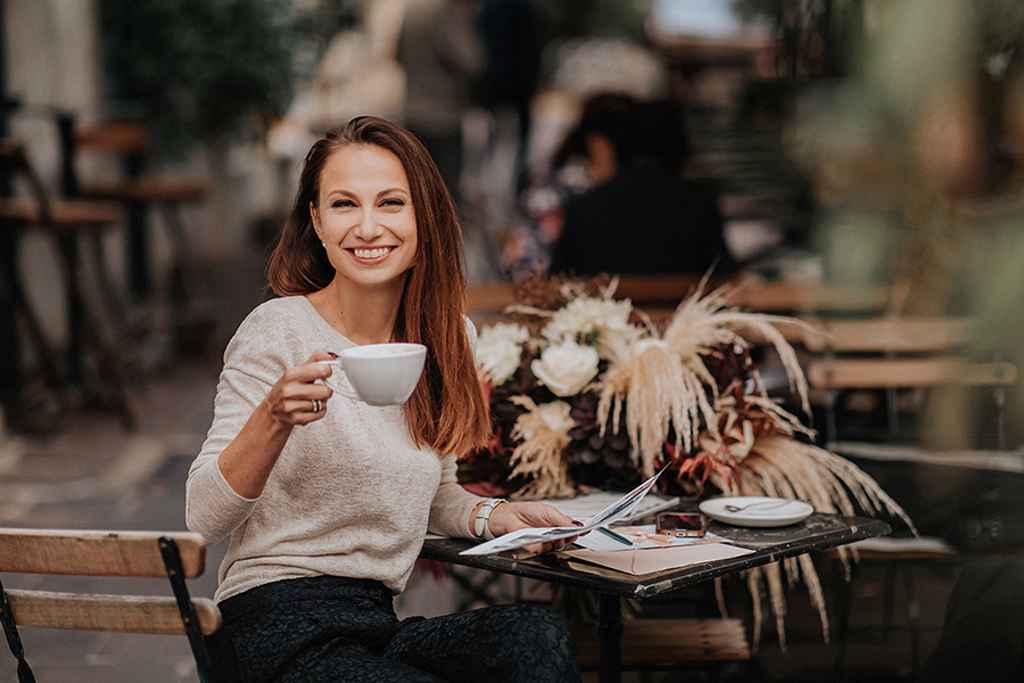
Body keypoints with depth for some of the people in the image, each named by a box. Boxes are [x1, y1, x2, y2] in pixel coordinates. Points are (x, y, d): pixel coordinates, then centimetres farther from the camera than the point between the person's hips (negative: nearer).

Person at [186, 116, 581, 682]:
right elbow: (204, 518, -12)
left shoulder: (451, 339, 8)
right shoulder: (277, 331, -8)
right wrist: (274, 419, -28)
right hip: (283, 629, -6)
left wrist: (490, 515, 3)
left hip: (377, 624, 6)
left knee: (535, 634, -25)